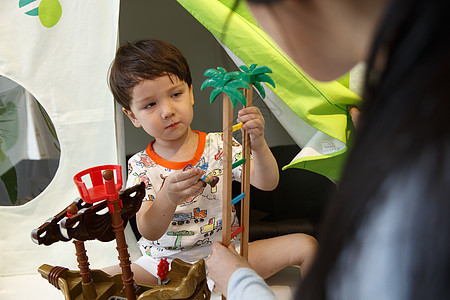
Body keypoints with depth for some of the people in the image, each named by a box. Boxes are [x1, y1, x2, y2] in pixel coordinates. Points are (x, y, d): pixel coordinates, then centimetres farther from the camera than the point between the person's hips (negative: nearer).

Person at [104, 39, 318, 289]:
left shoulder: (218, 146, -5)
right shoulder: (140, 166, -7)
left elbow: (267, 183, -12)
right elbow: (148, 232, -15)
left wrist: (258, 145, -32)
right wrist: (167, 198, -37)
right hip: (166, 262, 0)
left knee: (306, 245, -11)